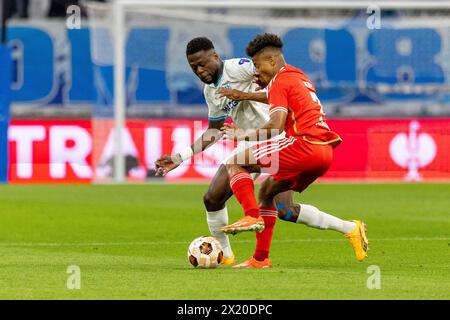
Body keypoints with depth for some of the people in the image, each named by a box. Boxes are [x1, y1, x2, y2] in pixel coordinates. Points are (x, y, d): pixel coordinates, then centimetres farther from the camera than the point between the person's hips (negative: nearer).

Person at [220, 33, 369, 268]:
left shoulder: (280, 81, -4)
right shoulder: (299, 77, 25)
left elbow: (276, 126, -15)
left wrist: (244, 135, -5)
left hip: (304, 145, -9)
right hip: (324, 151, 9)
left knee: (235, 163, -6)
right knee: (267, 193, 21)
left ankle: (252, 216, -21)